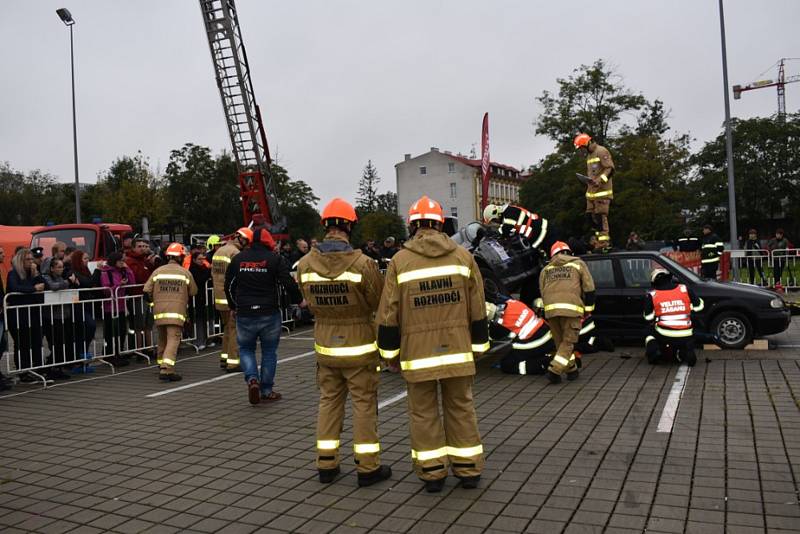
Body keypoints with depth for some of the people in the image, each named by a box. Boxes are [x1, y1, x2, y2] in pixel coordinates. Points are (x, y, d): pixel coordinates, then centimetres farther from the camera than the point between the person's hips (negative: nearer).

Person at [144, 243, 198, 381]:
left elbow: (147, 292, 2)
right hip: (176, 313, -4)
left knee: (162, 340, 19)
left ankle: (162, 366, 31)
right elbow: (193, 292, 8)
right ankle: (166, 370, -19)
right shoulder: (185, 273, 1)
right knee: (173, 340, -6)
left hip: (159, 312, 4)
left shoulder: (157, 271, 6)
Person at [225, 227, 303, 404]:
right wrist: (298, 300, 6)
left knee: (245, 349, 18)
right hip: (269, 314, -2)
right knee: (269, 351, 11)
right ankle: (266, 390, 15)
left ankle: (252, 379, -5)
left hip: (244, 314, 2)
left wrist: (233, 306, 28)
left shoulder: (237, 259, 6)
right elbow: (289, 283, -10)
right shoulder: (275, 258, -5)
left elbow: (229, 285, 14)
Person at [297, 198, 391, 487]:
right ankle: (368, 467, 15)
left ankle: (326, 464, 23)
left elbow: (309, 302, 4)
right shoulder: (362, 264, -20)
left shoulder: (305, 264, -8)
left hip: (325, 346, 4)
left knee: (329, 401, 16)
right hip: (359, 346, -4)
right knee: (364, 404, 7)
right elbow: (380, 303, -9)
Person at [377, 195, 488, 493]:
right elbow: (477, 309, 5)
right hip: (457, 349, 2)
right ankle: (468, 471, 22)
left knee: (423, 413, 10)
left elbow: (389, 314, -4)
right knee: (461, 408, 14)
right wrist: (478, 345, 15)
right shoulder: (462, 256, 1)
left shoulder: (400, 261, -5)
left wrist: (390, 353, 6)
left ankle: (433, 473, 18)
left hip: (417, 353, -2)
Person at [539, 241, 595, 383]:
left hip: (550, 309, 3)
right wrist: (589, 308, 17)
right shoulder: (578, 264, 16)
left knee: (560, 342, 17)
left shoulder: (545, 269, 24)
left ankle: (571, 370, 24)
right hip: (571, 308, -3)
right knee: (568, 342, 4)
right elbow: (589, 288, 9)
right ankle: (554, 370, -9)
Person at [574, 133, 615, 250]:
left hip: (602, 191, -9)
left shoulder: (601, 151, -8)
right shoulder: (589, 155, 21)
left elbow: (610, 168, -15)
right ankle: (602, 239, 16)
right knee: (590, 215, 7)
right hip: (592, 191, 9)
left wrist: (600, 180, -24)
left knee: (600, 216, -11)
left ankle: (604, 243, -7)